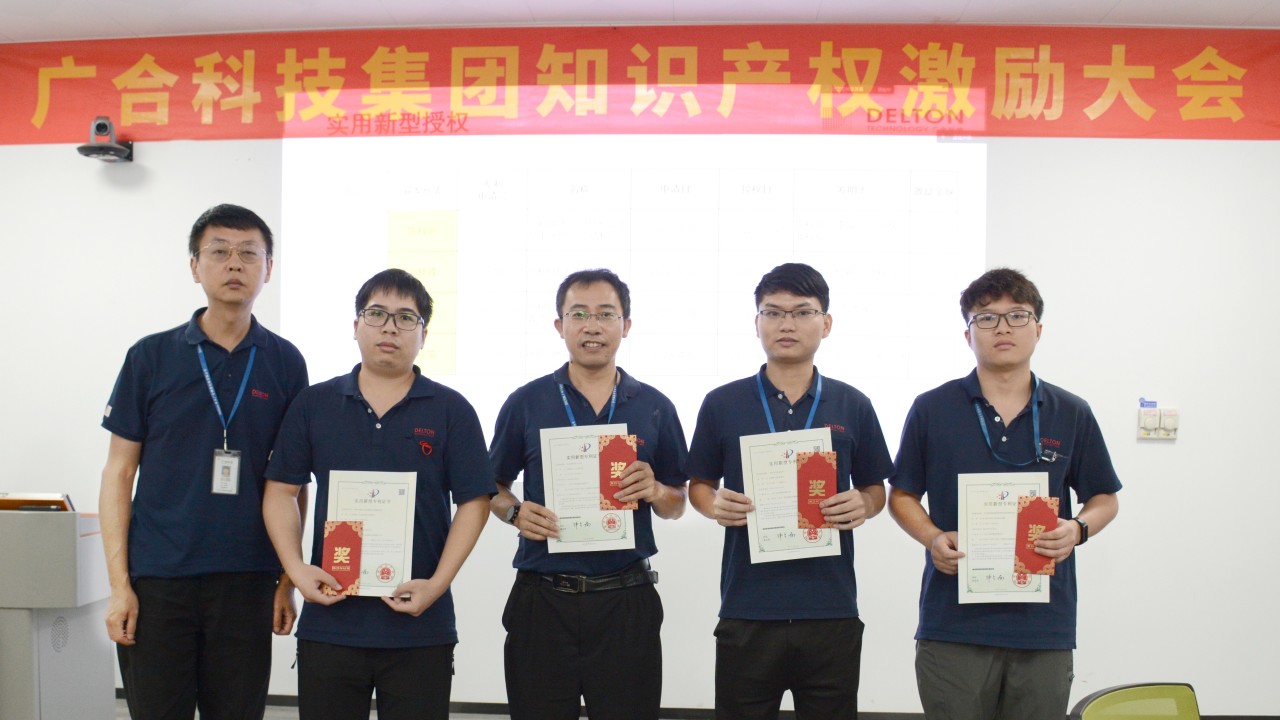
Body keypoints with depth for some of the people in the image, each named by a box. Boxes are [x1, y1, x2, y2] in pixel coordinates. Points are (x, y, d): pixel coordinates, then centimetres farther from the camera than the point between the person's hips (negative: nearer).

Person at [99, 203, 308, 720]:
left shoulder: (285, 363, 3)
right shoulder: (151, 357, 0)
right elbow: (119, 472, 2)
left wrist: (288, 579, 3)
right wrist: (119, 584, -5)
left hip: (247, 580, 1)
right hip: (157, 579, -1)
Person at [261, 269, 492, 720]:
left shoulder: (451, 411, 1)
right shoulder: (314, 405, 6)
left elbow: (473, 502, -2)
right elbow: (281, 491, 7)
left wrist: (437, 583, -12)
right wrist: (296, 569, -7)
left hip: (420, 625, -1)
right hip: (328, 619, 2)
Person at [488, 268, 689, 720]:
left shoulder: (655, 408, 5)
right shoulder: (526, 403, 3)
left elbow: (676, 505, 11)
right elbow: (494, 489, 11)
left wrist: (654, 491, -11)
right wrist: (515, 512, -10)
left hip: (627, 601, 0)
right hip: (542, 599, 0)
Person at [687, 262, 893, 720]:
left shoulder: (853, 406, 4)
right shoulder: (722, 404, 2)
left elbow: (875, 489, 12)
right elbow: (699, 486, 10)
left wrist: (862, 506, -10)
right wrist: (715, 505, -12)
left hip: (831, 609, 1)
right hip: (746, 610, 0)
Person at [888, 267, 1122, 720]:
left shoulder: (1072, 415, 6)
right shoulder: (932, 410, 2)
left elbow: (1104, 499, 14)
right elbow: (902, 495, 8)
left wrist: (1078, 529, -7)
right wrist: (933, 539, -11)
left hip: (1045, 625, 2)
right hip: (953, 623, -1)